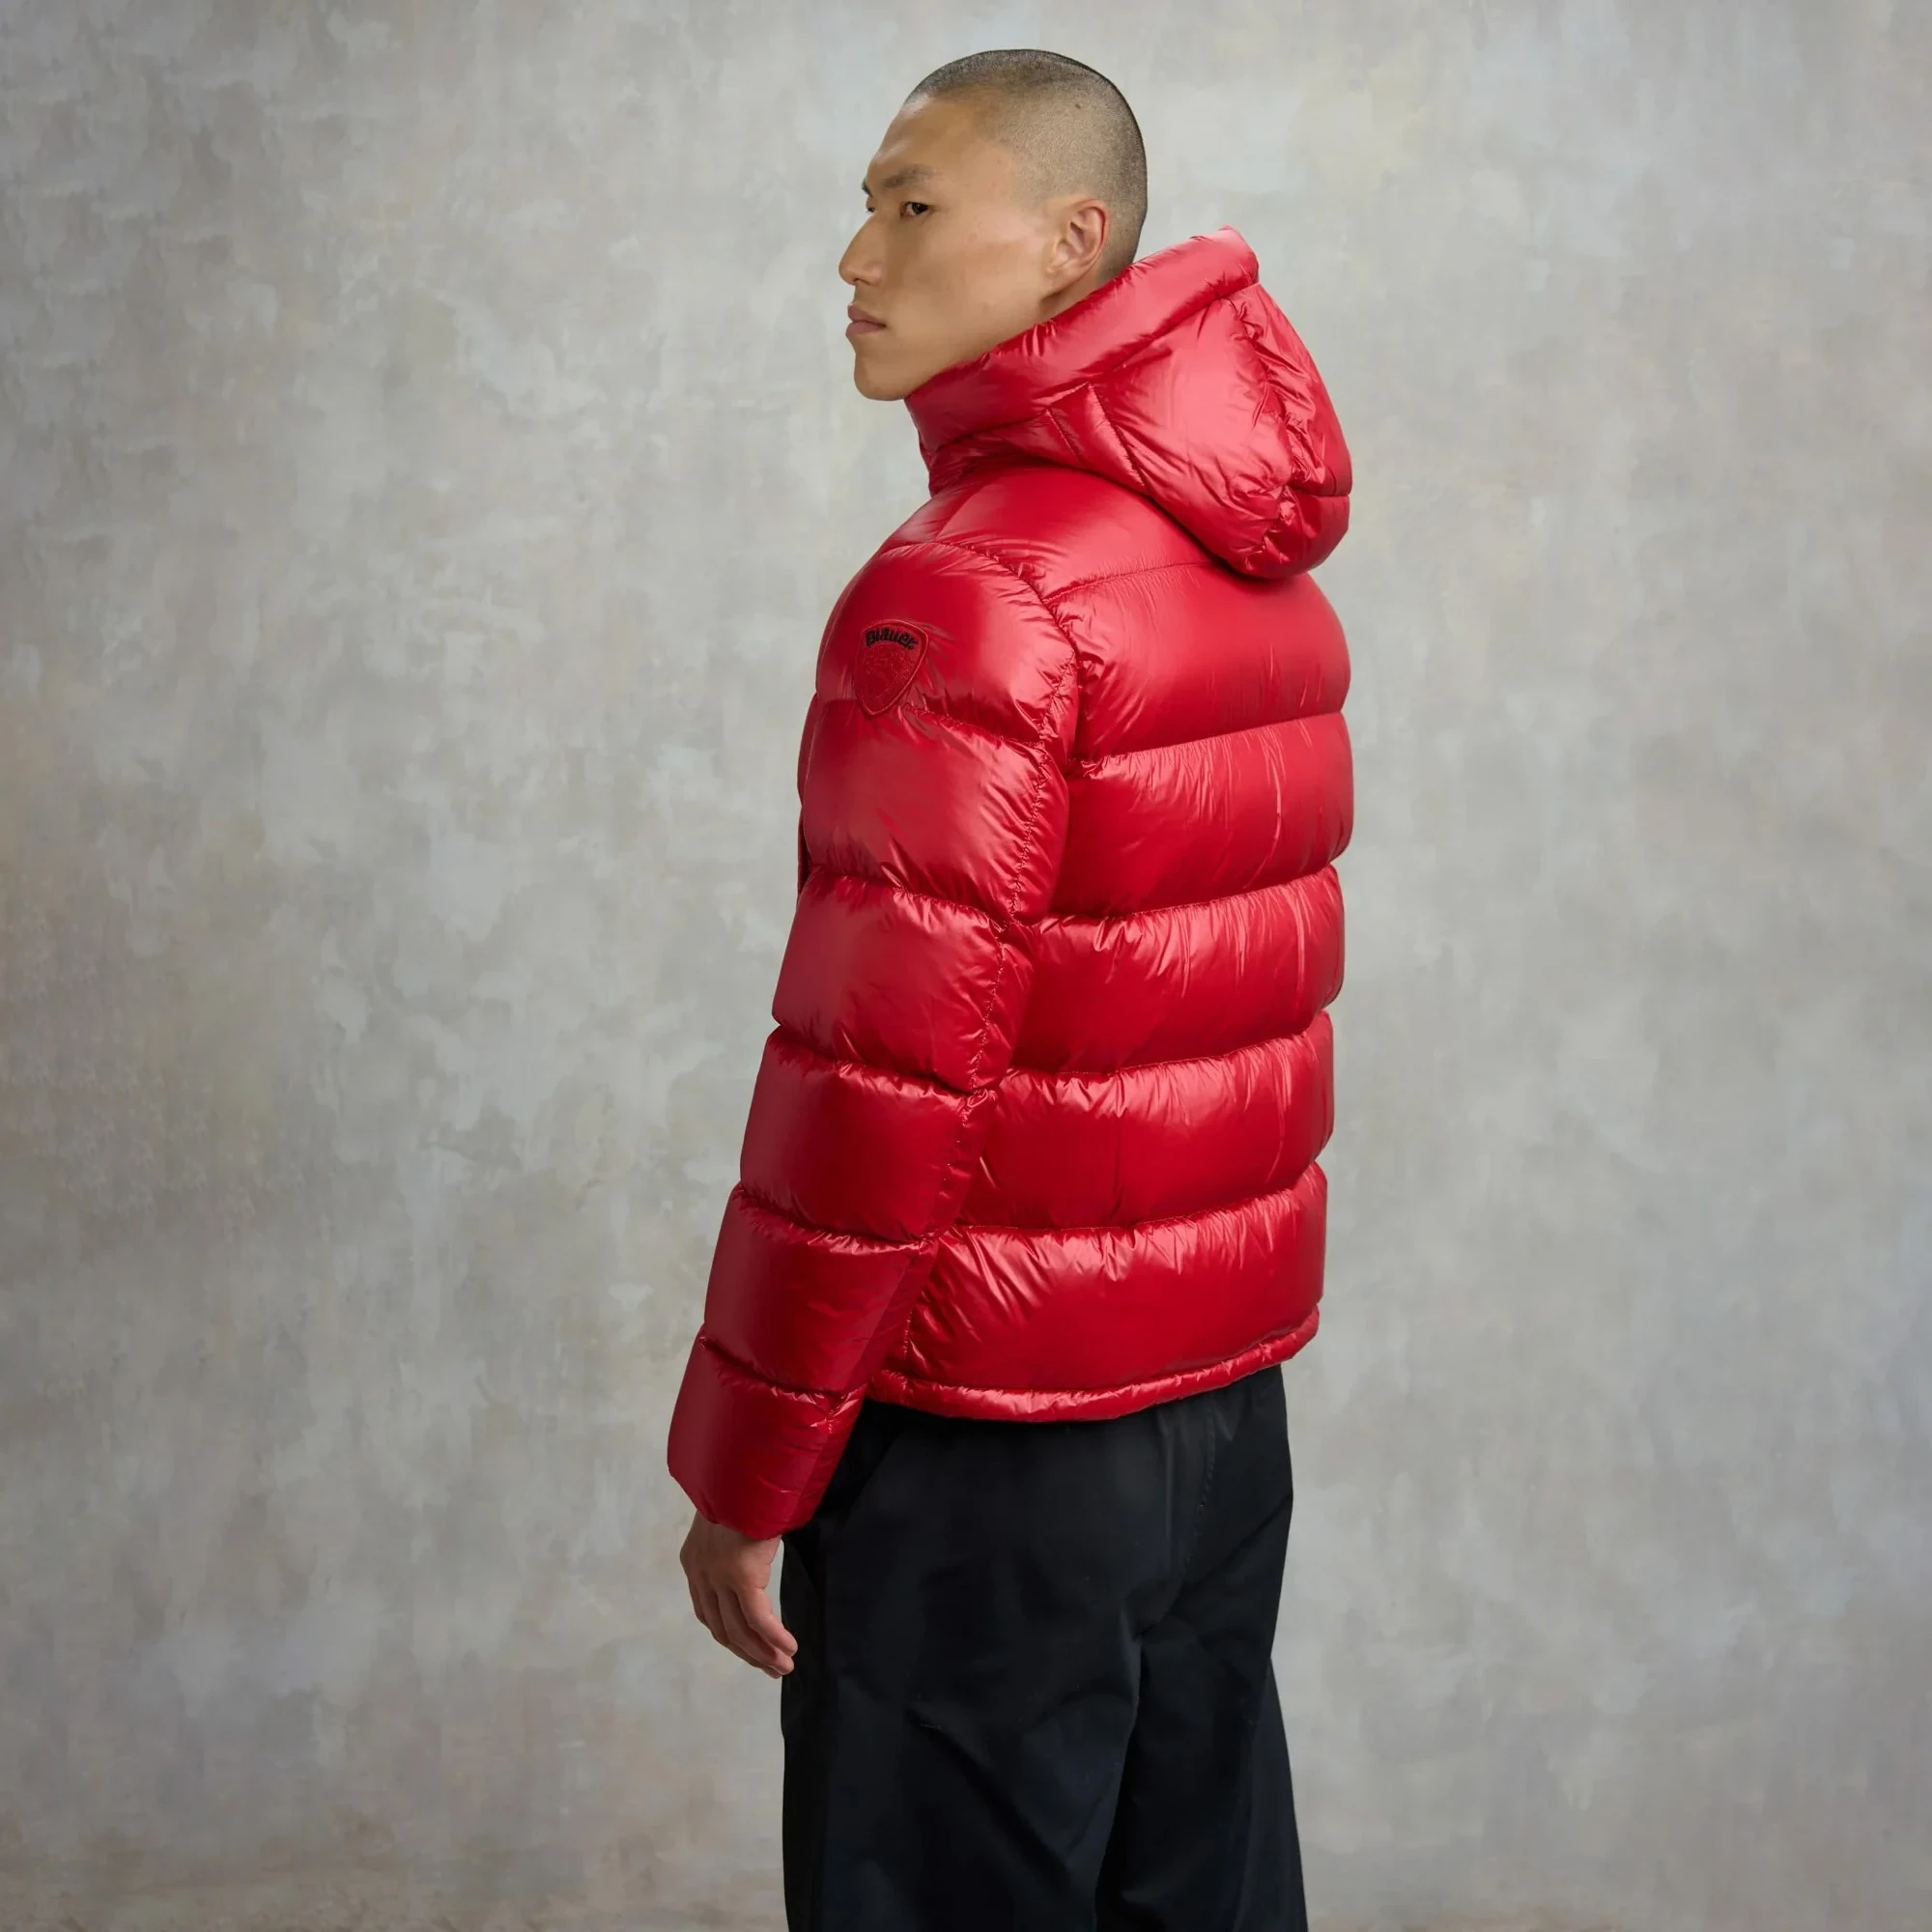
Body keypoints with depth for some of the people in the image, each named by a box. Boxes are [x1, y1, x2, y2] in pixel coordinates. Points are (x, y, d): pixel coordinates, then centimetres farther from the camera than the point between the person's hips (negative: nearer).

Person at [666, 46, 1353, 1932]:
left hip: (989, 1441, -8)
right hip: (1229, 1403, 8)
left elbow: (880, 1083, -20)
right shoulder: (1263, 580, 8)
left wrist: (742, 1477, -12)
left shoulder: (969, 595, -19)